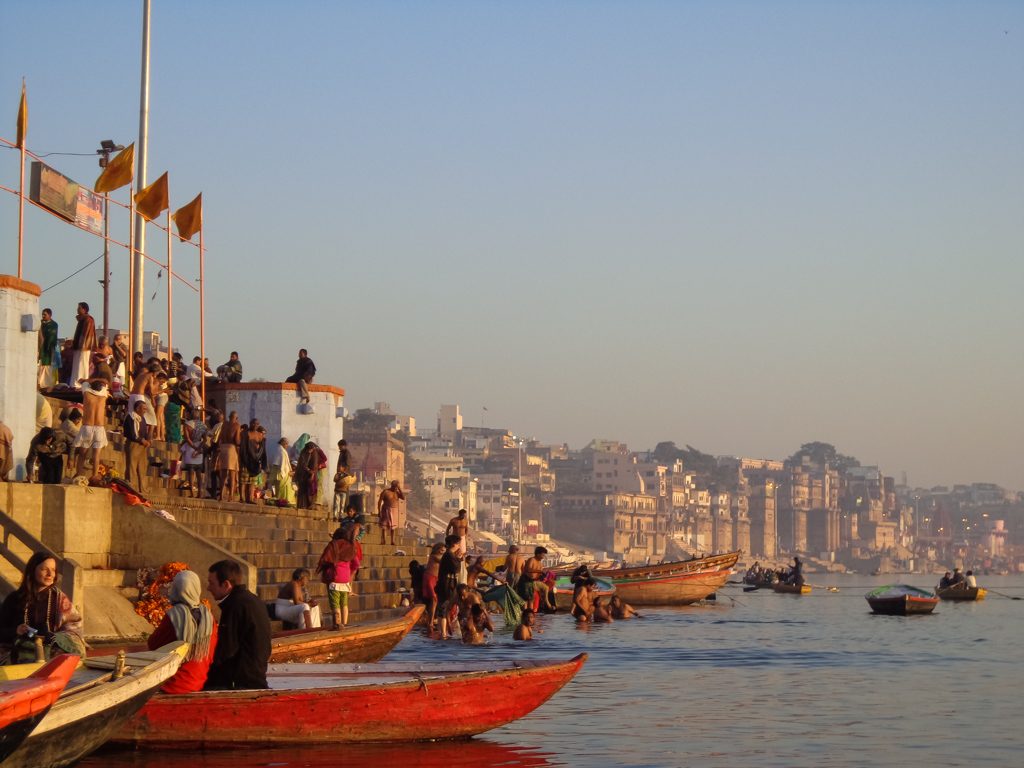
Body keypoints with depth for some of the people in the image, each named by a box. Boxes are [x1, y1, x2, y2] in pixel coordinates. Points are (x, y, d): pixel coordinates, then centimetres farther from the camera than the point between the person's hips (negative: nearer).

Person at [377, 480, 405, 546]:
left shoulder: (397, 492, 5)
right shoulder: (386, 491, -9)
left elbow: (403, 497, -8)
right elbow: (379, 501, -7)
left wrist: (400, 489, -12)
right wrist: (379, 511, -11)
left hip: (394, 511, 4)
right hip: (386, 510, -4)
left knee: (393, 526, 4)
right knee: (384, 526, -2)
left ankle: (392, 541, 7)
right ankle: (382, 540, 2)